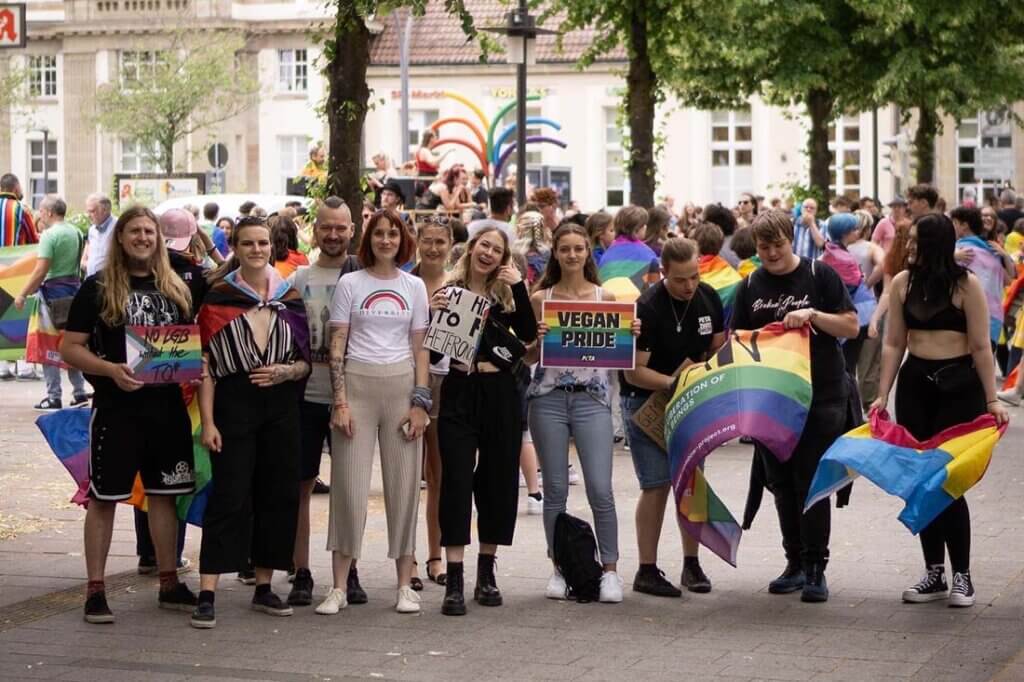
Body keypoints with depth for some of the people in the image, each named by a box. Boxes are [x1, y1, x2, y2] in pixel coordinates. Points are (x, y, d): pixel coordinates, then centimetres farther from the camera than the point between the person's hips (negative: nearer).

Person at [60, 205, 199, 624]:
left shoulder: (176, 289, 11)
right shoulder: (98, 288, -2)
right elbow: (70, 348, -5)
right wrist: (111, 370, -21)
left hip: (167, 407, 4)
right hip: (116, 409, -4)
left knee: (163, 494, 11)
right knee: (103, 497, -1)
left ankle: (169, 584, 19)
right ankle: (95, 590, 4)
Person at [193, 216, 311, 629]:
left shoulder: (289, 298, 10)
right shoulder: (218, 297, -1)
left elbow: (306, 361, 13)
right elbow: (206, 364, -5)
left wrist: (286, 371, -10)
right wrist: (207, 420, -12)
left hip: (281, 405, 4)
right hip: (234, 404, -4)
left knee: (277, 495, 7)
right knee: (230, 497, -9)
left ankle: (264, 587, 19)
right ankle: (207, 595, -10)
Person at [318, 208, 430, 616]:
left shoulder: (414, 287, 9)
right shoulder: (349, 284, 3)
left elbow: (420, 348, 9)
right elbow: (337, 346, 1)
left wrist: (420, 402, 0)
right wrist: (340, 401, -8)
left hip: (401, 386, 2)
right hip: (356, 384, -2)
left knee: (403, 485, 3)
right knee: (349, 485, -4)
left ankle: (405, 585, 10)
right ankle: (339, 587, 2)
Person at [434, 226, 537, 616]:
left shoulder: (506, 295, 8)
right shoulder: (448, 292, 2)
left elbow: (529, 335, -8)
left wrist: (519, 287, -13)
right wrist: (432, 314, -17)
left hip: (500, 394, 3)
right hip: (459, 393, -3)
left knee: (498, 480, 8)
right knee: (457, 481, -6)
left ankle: (486, 574, 20)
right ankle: (454, 581, -7)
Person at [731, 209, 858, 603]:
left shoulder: (819, 276, -2)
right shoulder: (751, 286, 9)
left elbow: (851, 327, -4)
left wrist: (813, 315, -18)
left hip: (819, 396, -4)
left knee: (812, 483, -6)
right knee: (782, 485, 9)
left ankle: (815, 568, -2)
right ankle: (795, 563, 18)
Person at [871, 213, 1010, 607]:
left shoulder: (966, 285, -8)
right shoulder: (903, 283, 4)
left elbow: (980, 347, -7)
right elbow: (893, 345, 6)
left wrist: (991, 399, -11)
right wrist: (882, 396, 1)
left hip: (958, 386, -5)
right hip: (914, 385, 5)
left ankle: (961, 576, 4)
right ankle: (934, 574, 15)